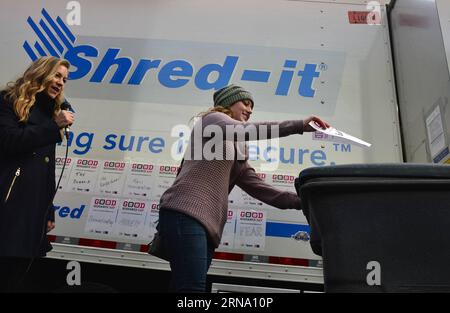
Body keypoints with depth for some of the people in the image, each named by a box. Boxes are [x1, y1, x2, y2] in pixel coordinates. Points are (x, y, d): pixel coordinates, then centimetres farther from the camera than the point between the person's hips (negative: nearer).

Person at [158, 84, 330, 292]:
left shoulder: (237, 153, 30)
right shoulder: (212, 119, 10)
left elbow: (260, 189, 19)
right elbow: (245, 131, -13)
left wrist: (302, 201, 8)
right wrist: (299, 125, -16)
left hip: (207, 223, 8)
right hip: (185, 213, -8)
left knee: (185, 287, 3)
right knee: (193, 288, -18)